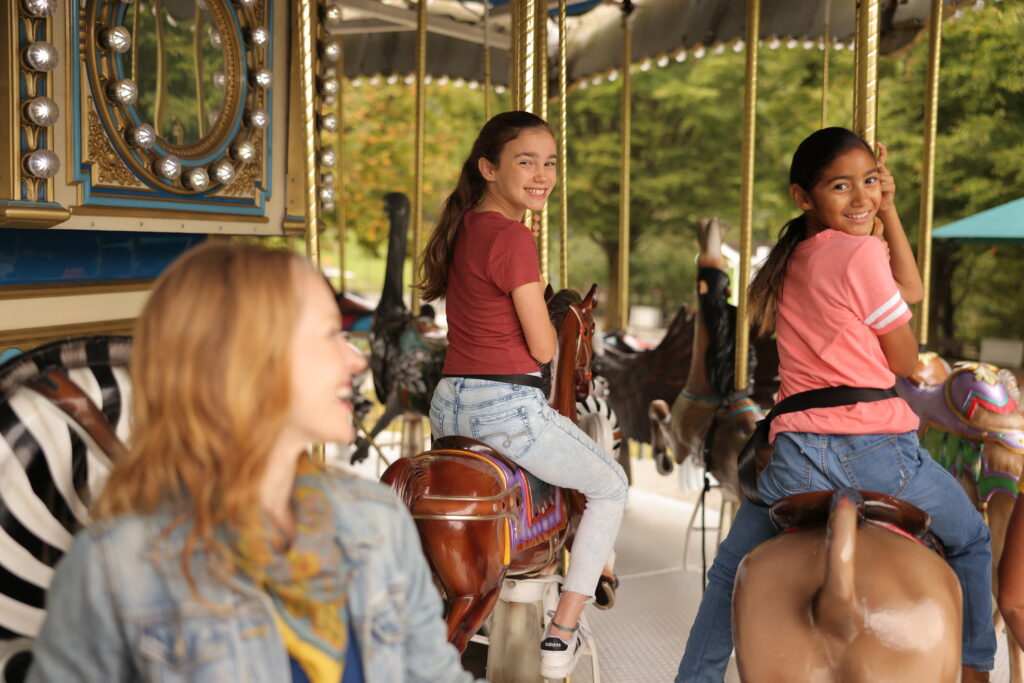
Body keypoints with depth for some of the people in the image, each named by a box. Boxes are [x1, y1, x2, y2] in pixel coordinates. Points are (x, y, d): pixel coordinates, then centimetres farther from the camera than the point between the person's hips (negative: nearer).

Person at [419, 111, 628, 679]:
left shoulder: (463, 226, 9)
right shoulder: (512, 237, -16)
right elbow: (543, 348, -12)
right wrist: (539, 299, 6)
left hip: (448, 403, 8)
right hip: (506, 407, -8)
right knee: (610, 486, 15)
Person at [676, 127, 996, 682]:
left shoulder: (790, 262, 12)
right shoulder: (861, 252, -9)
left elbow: (910, 290, 15)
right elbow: (906, 363, 0)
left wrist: (887, 207, 13)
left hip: (796, 460, 5)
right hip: (878, 452, -5)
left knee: (730, 574, 24)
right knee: (972, 540, 25)